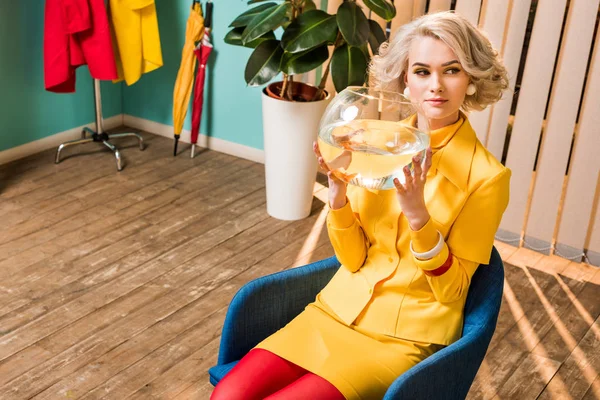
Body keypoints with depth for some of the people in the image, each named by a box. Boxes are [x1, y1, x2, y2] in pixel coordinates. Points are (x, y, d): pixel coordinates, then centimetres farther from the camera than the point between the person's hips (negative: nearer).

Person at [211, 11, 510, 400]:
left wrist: (418, 214, -25)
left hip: (405, 338, -4)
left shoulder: (486, 175, -11)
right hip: (339, 310, 4)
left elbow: (451, 289, -9)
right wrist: (338, 190, -15)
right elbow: (353, 259, 3)